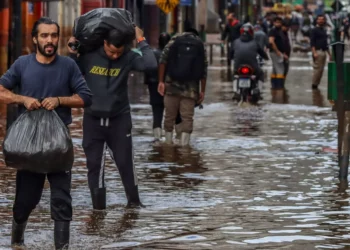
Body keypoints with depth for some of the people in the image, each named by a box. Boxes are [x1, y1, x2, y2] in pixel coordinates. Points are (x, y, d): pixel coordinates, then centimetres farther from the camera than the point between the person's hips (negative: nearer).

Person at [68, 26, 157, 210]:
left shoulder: (127, 58, -9)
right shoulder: (89, 56, -7)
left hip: (119, 119, -1)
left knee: (125, 161, 3)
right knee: (94, 164, 3)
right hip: (92, 119, 1)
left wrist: (141, 41, -19)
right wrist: (72, 55, -9)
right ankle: (98, 205, 10)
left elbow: (150, 64, -25)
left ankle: (134, 200, 17)